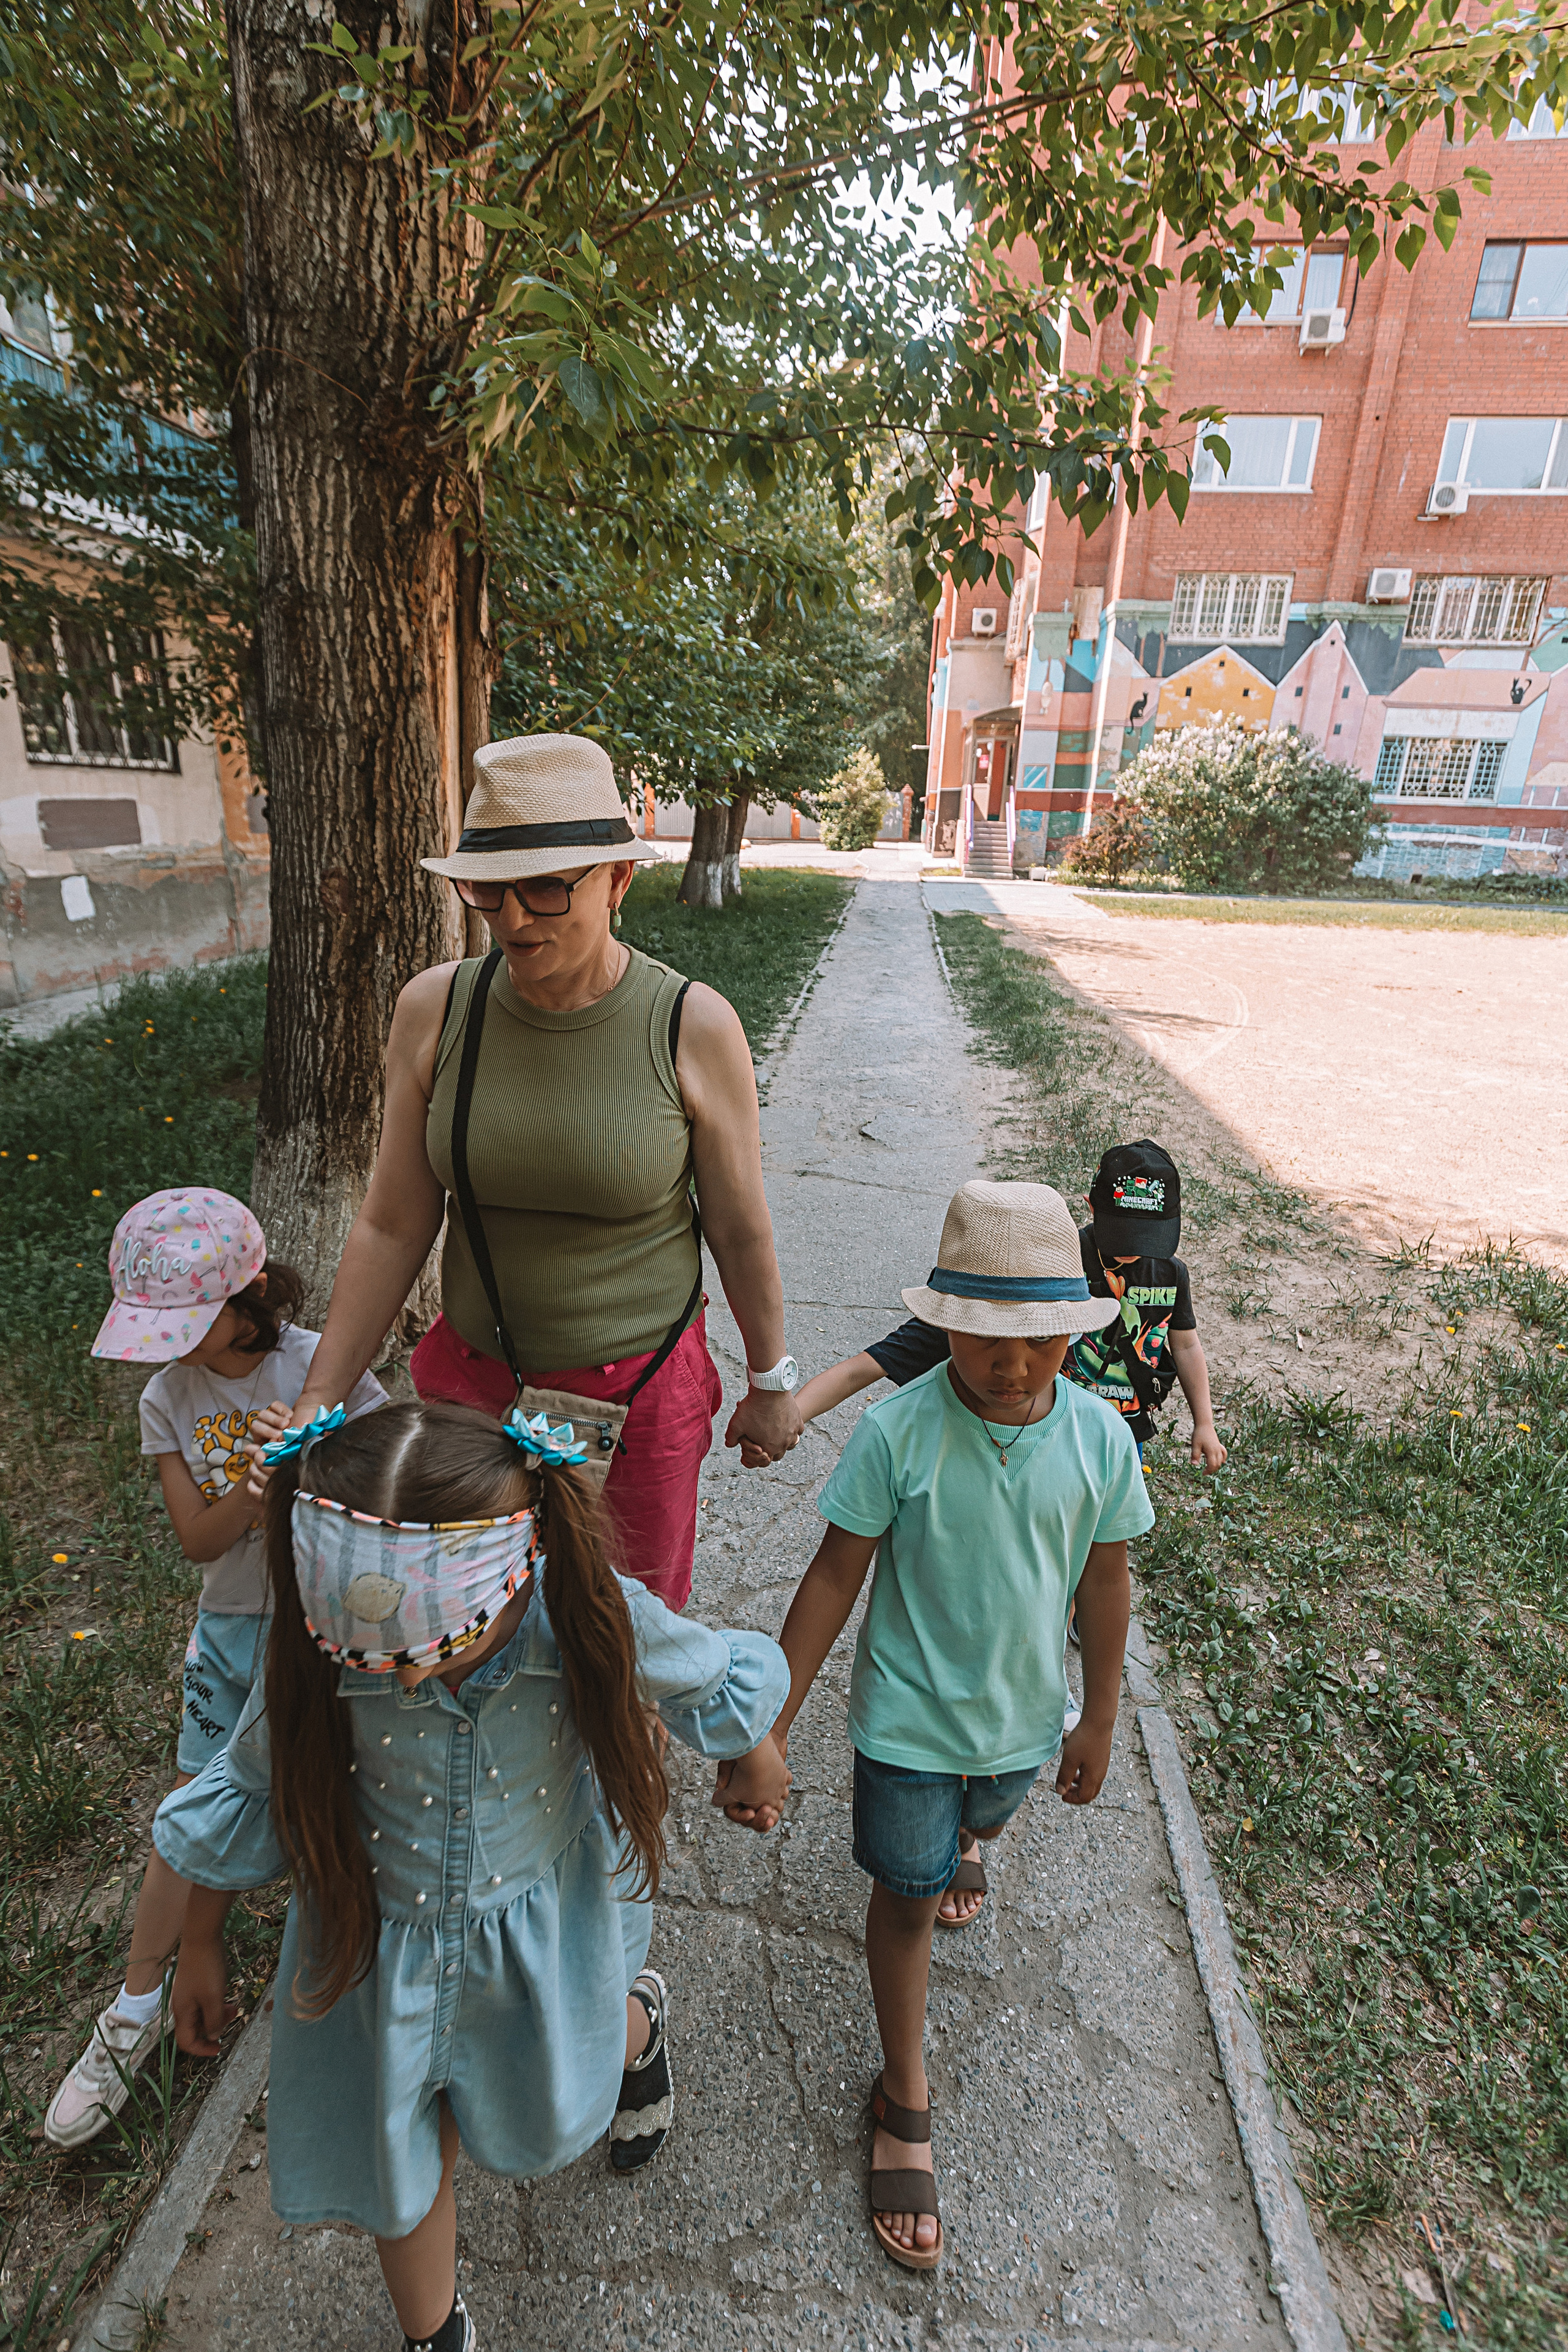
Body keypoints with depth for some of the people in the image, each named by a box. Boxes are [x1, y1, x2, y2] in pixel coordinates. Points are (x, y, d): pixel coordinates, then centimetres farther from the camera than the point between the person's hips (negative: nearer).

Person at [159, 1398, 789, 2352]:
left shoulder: (591, 1623, -35)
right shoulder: (320, 1655, -31)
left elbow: (718, 1680, -13)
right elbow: (249, 1793, -9)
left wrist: (759, 1762, 6)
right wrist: (200, 1945, 5)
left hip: (540, 1923, 0)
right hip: (380, 1941, 1)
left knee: (549, 2116, 28)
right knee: (401, 2165, 21)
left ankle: (637, 2020, 64)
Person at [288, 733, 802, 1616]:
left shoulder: (693, 1026, -17)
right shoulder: (437, 1009, -9)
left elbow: (742, 1230, -6)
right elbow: (391, 1228, -3)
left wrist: (772, 1382, 4)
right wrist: (318, 1402, -2)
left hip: (641, 1389, -2)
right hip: (475, 1377, 3)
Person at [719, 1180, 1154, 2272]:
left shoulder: (1101, 1438, -19)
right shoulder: (897, 1431, -28)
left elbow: (1106, 1585, -4)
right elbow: (834, 1578, -19)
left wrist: (1098, 1722, 6)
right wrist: (768, 1729, -15)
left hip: (1024, 1715, 3)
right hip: (910, 1715, -3)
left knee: (983, 1825, 31)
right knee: (909, 1896, 12)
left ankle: (953, 1832, 68)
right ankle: (906, 2100, 39)